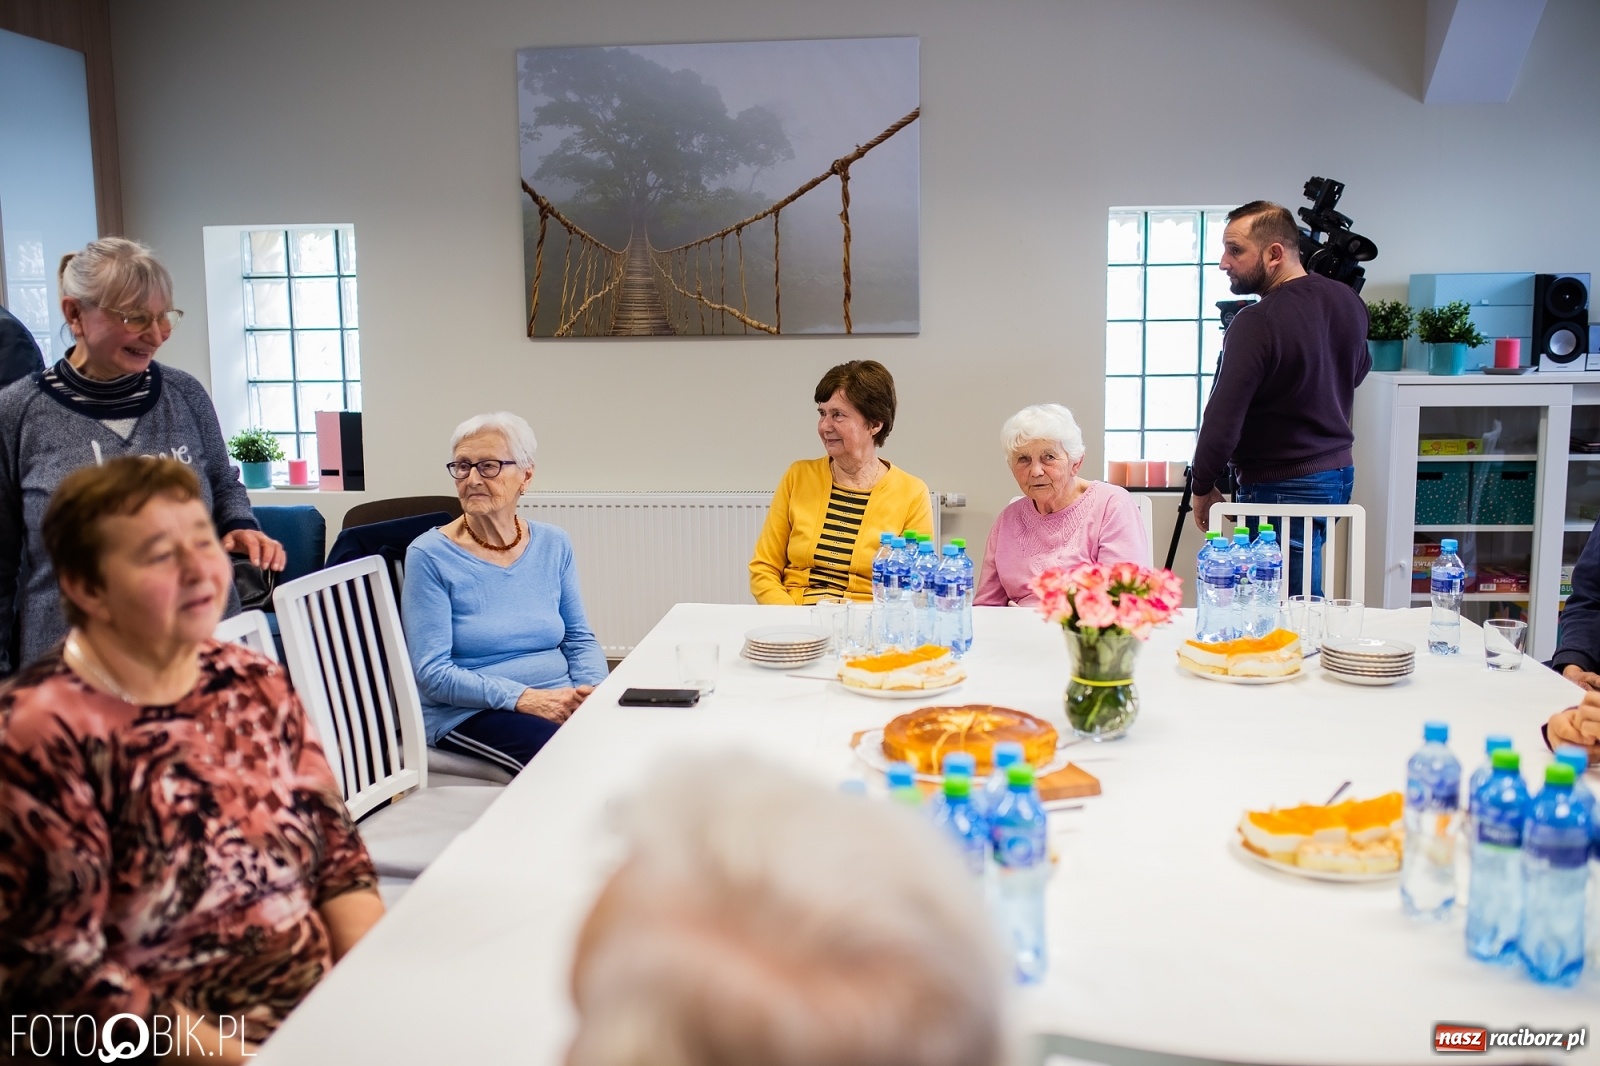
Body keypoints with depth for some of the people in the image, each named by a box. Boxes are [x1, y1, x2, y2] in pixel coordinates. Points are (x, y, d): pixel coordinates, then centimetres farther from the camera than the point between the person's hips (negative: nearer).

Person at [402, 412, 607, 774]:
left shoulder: (553, 544, 9)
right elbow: (432, 673, -9)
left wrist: (594, 688, -8)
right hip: (466, 714, -5)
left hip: (561, 701, 5)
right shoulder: (429, 555, -5)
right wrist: (522, 698, -20)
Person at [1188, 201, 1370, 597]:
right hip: (1340, 473, 9)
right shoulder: (1348, 301, 4)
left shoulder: (1256, 324, -22)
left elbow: (1223, 419, -20)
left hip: (1282, 489, -9)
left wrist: (1203, 488, -7)